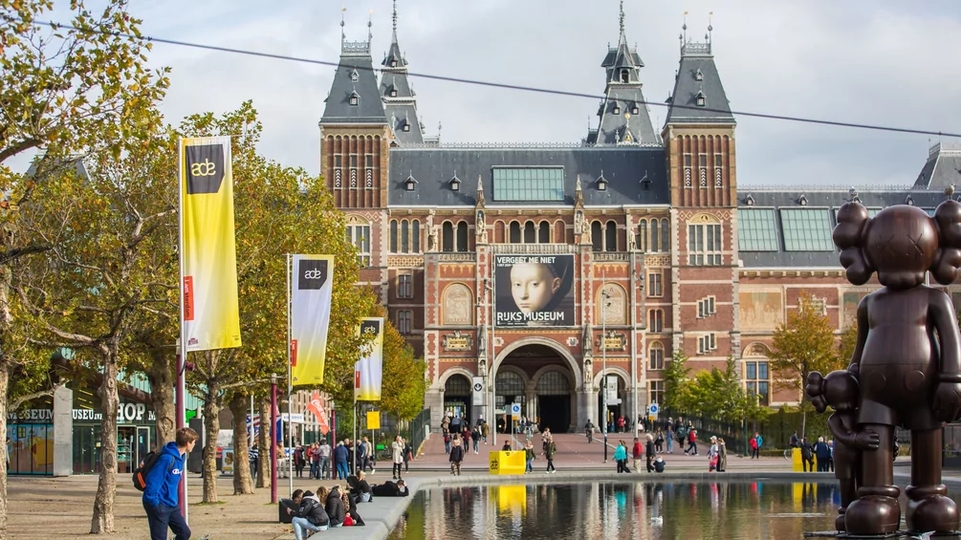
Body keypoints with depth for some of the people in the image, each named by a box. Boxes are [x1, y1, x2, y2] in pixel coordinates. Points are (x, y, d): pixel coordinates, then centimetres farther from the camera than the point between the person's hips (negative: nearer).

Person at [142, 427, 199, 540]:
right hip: (159, 505, -9)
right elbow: (153, 480, -25)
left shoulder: (180, 456, 6)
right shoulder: (168, 458, -23)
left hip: (172, 504, 9)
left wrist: (174, 499, 15)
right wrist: (154, 502, -22)